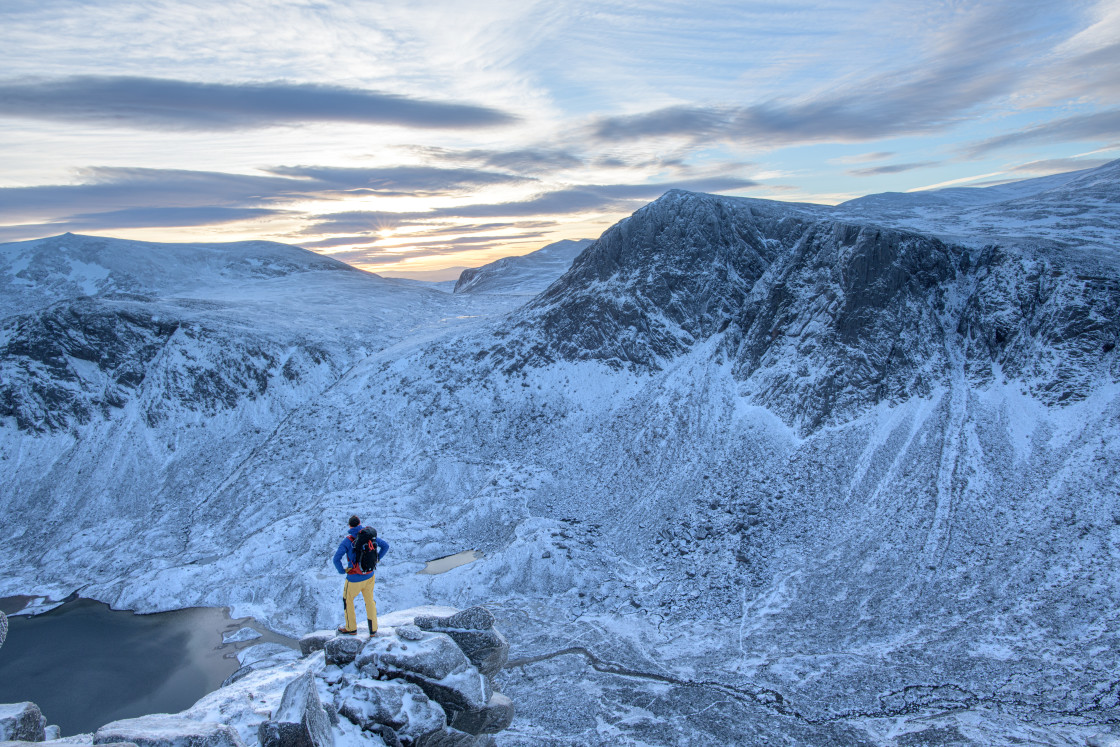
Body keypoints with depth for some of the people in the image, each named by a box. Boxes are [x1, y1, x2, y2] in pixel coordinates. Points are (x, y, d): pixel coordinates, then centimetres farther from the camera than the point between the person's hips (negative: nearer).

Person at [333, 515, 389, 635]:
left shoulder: (347, 541, -18)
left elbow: (336, 559, -25)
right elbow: (385, 545, 2)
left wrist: (342, 570, -8)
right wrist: (377, 559, 10)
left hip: (354, 579, -4)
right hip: (369, 576, 4)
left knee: (348, 600, 21)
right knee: (369, 600, 22)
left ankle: (351, 628, 34)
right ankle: (373, 628, 31)